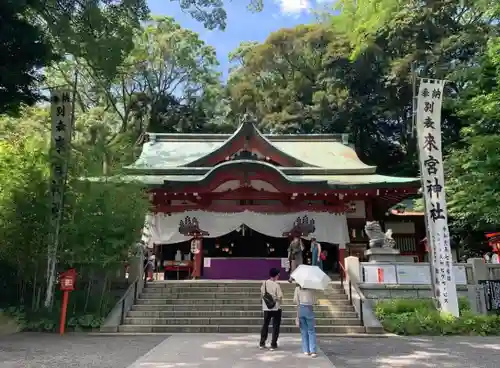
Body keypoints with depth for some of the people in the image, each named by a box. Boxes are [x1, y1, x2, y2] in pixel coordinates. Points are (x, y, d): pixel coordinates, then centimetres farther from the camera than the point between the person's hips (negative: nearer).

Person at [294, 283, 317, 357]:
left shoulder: (297, 288, 5)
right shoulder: (311, 289, 4)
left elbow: (295, 300, -3)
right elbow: (314, 301, 3)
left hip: (300, 309, 1)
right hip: (309, 309, -1)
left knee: (303, 330, 12)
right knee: (311, 331, 6)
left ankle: (306, 350, 12)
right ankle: (313, 351, -5)